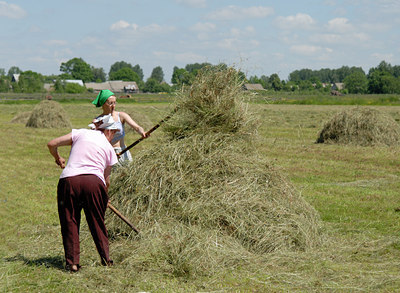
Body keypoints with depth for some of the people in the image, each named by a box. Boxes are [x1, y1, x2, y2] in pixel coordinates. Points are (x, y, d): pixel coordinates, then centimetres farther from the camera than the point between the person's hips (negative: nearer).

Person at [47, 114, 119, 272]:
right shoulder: (109, 148, 17)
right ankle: (106, 259, 17)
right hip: (94, 181, 0)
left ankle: (72, 262, 7)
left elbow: (52, 144, 13)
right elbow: (107, 180, 22)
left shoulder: (81, 133, 16)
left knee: (69, 222, 9)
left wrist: (58, 158, 31)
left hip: (69, 180, 0)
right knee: (97, 223, 14)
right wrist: (104, 195, 39)